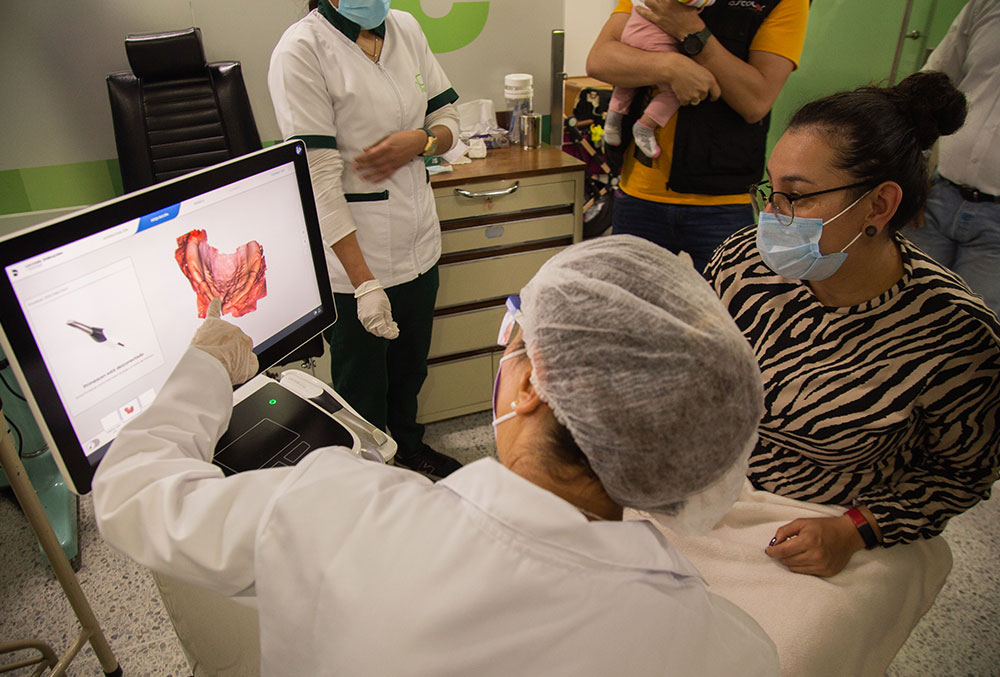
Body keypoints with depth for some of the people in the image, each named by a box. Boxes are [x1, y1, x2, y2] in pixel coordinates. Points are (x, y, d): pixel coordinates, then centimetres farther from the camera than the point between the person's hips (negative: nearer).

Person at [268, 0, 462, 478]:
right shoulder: (301, 50, -15)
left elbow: (448, 117, 12)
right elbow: (319, 179, -21)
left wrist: (419, 141, -13)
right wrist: (365, 283, -25)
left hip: (418, 245, 7)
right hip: (352, 261, -6)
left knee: (410, 367, 25)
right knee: (362, 392, 11)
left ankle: (407, 446, 52)